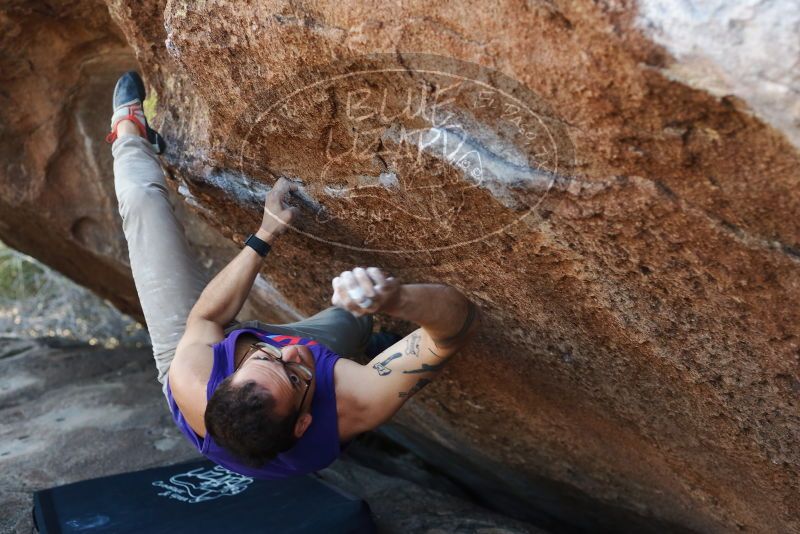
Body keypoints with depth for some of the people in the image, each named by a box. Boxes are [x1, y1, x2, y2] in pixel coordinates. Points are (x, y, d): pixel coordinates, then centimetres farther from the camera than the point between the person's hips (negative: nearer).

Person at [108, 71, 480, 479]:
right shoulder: (355, 406, -47)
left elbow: (206, 315, -23)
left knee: (143, 199, 6)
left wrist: (265, 234, -20)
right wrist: (397, 298, -66)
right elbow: (461, 318, -45)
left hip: (194, 347, 0)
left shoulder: (191, 379, -47)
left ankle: (130, 133, 41)